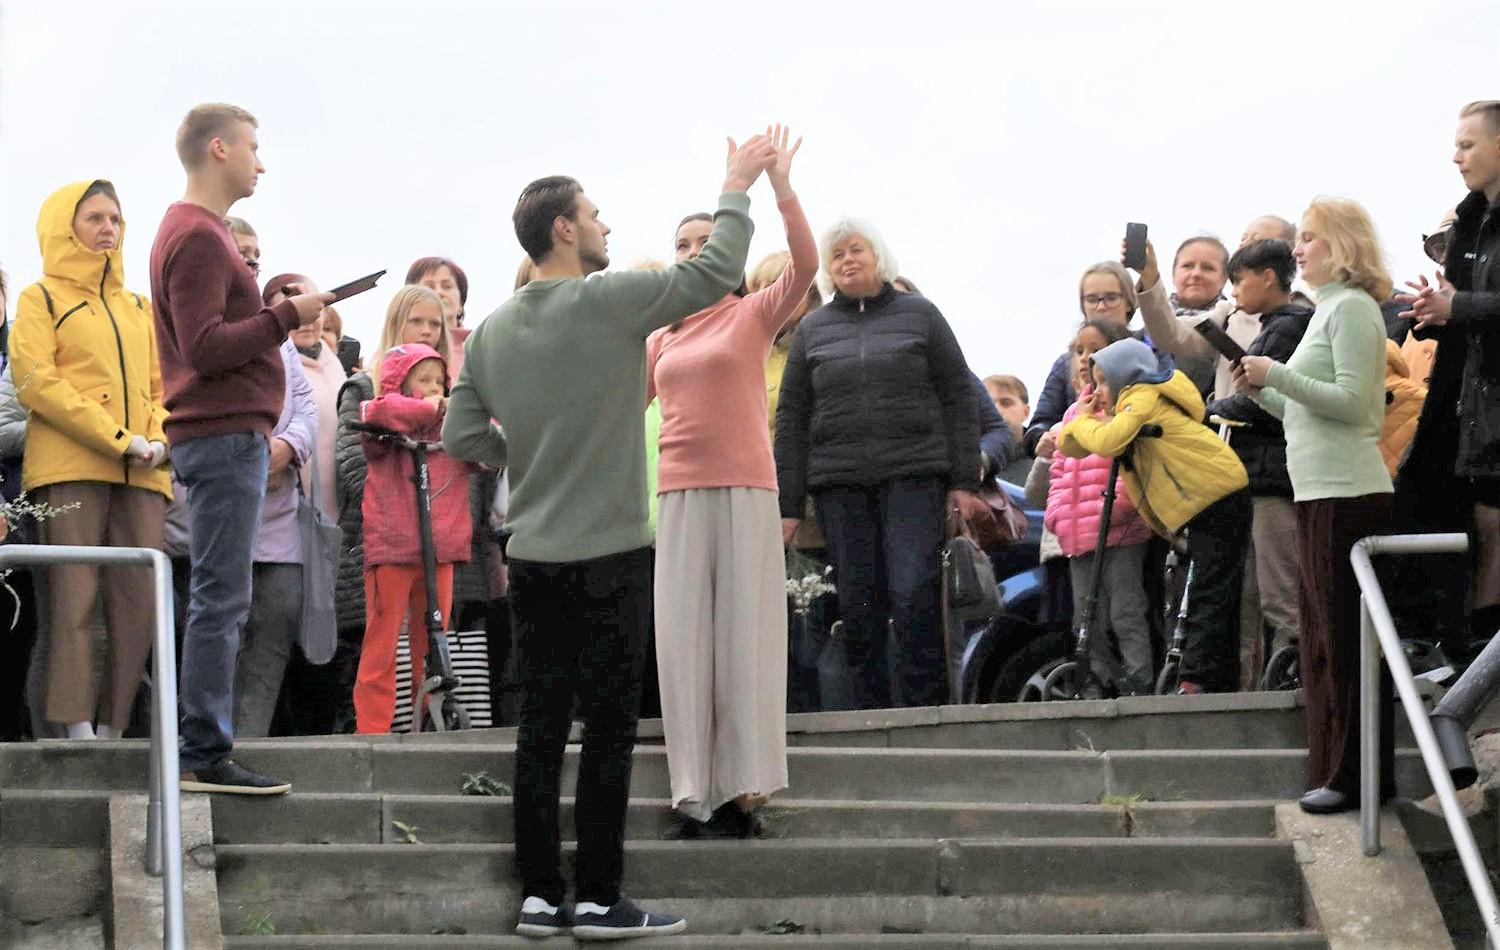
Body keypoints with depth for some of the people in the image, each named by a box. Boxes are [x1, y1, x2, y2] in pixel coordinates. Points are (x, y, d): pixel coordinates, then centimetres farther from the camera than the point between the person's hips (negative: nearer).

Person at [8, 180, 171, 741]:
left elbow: (162, 387, 21)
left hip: (141, 474, 5)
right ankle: (77, 729, -15)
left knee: (140, 601, -4)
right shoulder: (42, 299, 8)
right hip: (69, 468, -5)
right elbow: (36, 381, -5)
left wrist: (157, 441, -3)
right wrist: (118, 439, -13)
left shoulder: (139, 309, 24)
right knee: (75, 598, -11)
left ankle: (112, 729, 1)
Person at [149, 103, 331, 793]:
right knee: (221, 600, -9)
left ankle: (205, 753, 12)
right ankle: (206, 756, -8)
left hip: (224, 434, 10)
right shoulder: (198, 236, -12)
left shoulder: (193, 231, 20)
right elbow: (205, 347, -19)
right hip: (224, 435, -10)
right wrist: (288, 315, -14)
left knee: (218, 600, 10)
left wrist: (281, 315, 10)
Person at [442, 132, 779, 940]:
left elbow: (462, 439, 8)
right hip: (607, 554, -6)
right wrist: (737, 189, 6)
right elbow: (715, 274, -6)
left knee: (541, 724, 8)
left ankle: (540, 895, 10)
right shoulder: (608, 301, -11)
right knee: (608, 727, -1)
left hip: (532, 557, 6)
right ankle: (599, 898, 1)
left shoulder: (492, 331, 7)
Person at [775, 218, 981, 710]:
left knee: (913, 593, -12)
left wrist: (964, 482, -1)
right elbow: (791, 418, 12)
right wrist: (787, 504, 5)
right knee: (857, 604, 0)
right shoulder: (812, 329, 14)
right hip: (839, 484, 2)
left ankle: (925, 709, -7)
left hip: (913, 475, -2)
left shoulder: (918, 314, 9)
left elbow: (959, 398, 7)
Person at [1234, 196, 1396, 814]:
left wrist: (1277, 375, -15)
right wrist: (1261, 392, 11)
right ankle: (1335, 771, 14)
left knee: (1344, 640, -8)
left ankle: (1357, 778, -6)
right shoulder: (1329, 310, 20)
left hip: (1347, 495, -10)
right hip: (1321, 492, 10)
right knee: (1326, 639, 10)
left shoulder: (1352, 308, -8)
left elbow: (1352, 402, -18)